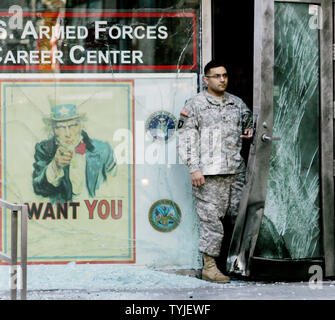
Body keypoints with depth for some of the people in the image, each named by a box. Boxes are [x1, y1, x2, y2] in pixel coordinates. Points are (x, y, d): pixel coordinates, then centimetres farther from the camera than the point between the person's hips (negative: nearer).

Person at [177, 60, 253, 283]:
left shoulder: (237, 104, 16)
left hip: (236, 171, 5)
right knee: (211, 219, -6)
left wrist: (250, 132, 5)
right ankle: (209, 266, 0)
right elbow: (186, 138, -3)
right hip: (208, 174, -5)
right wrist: (194, 168, -11)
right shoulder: (195, 105, 1)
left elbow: (248, 123, 30)